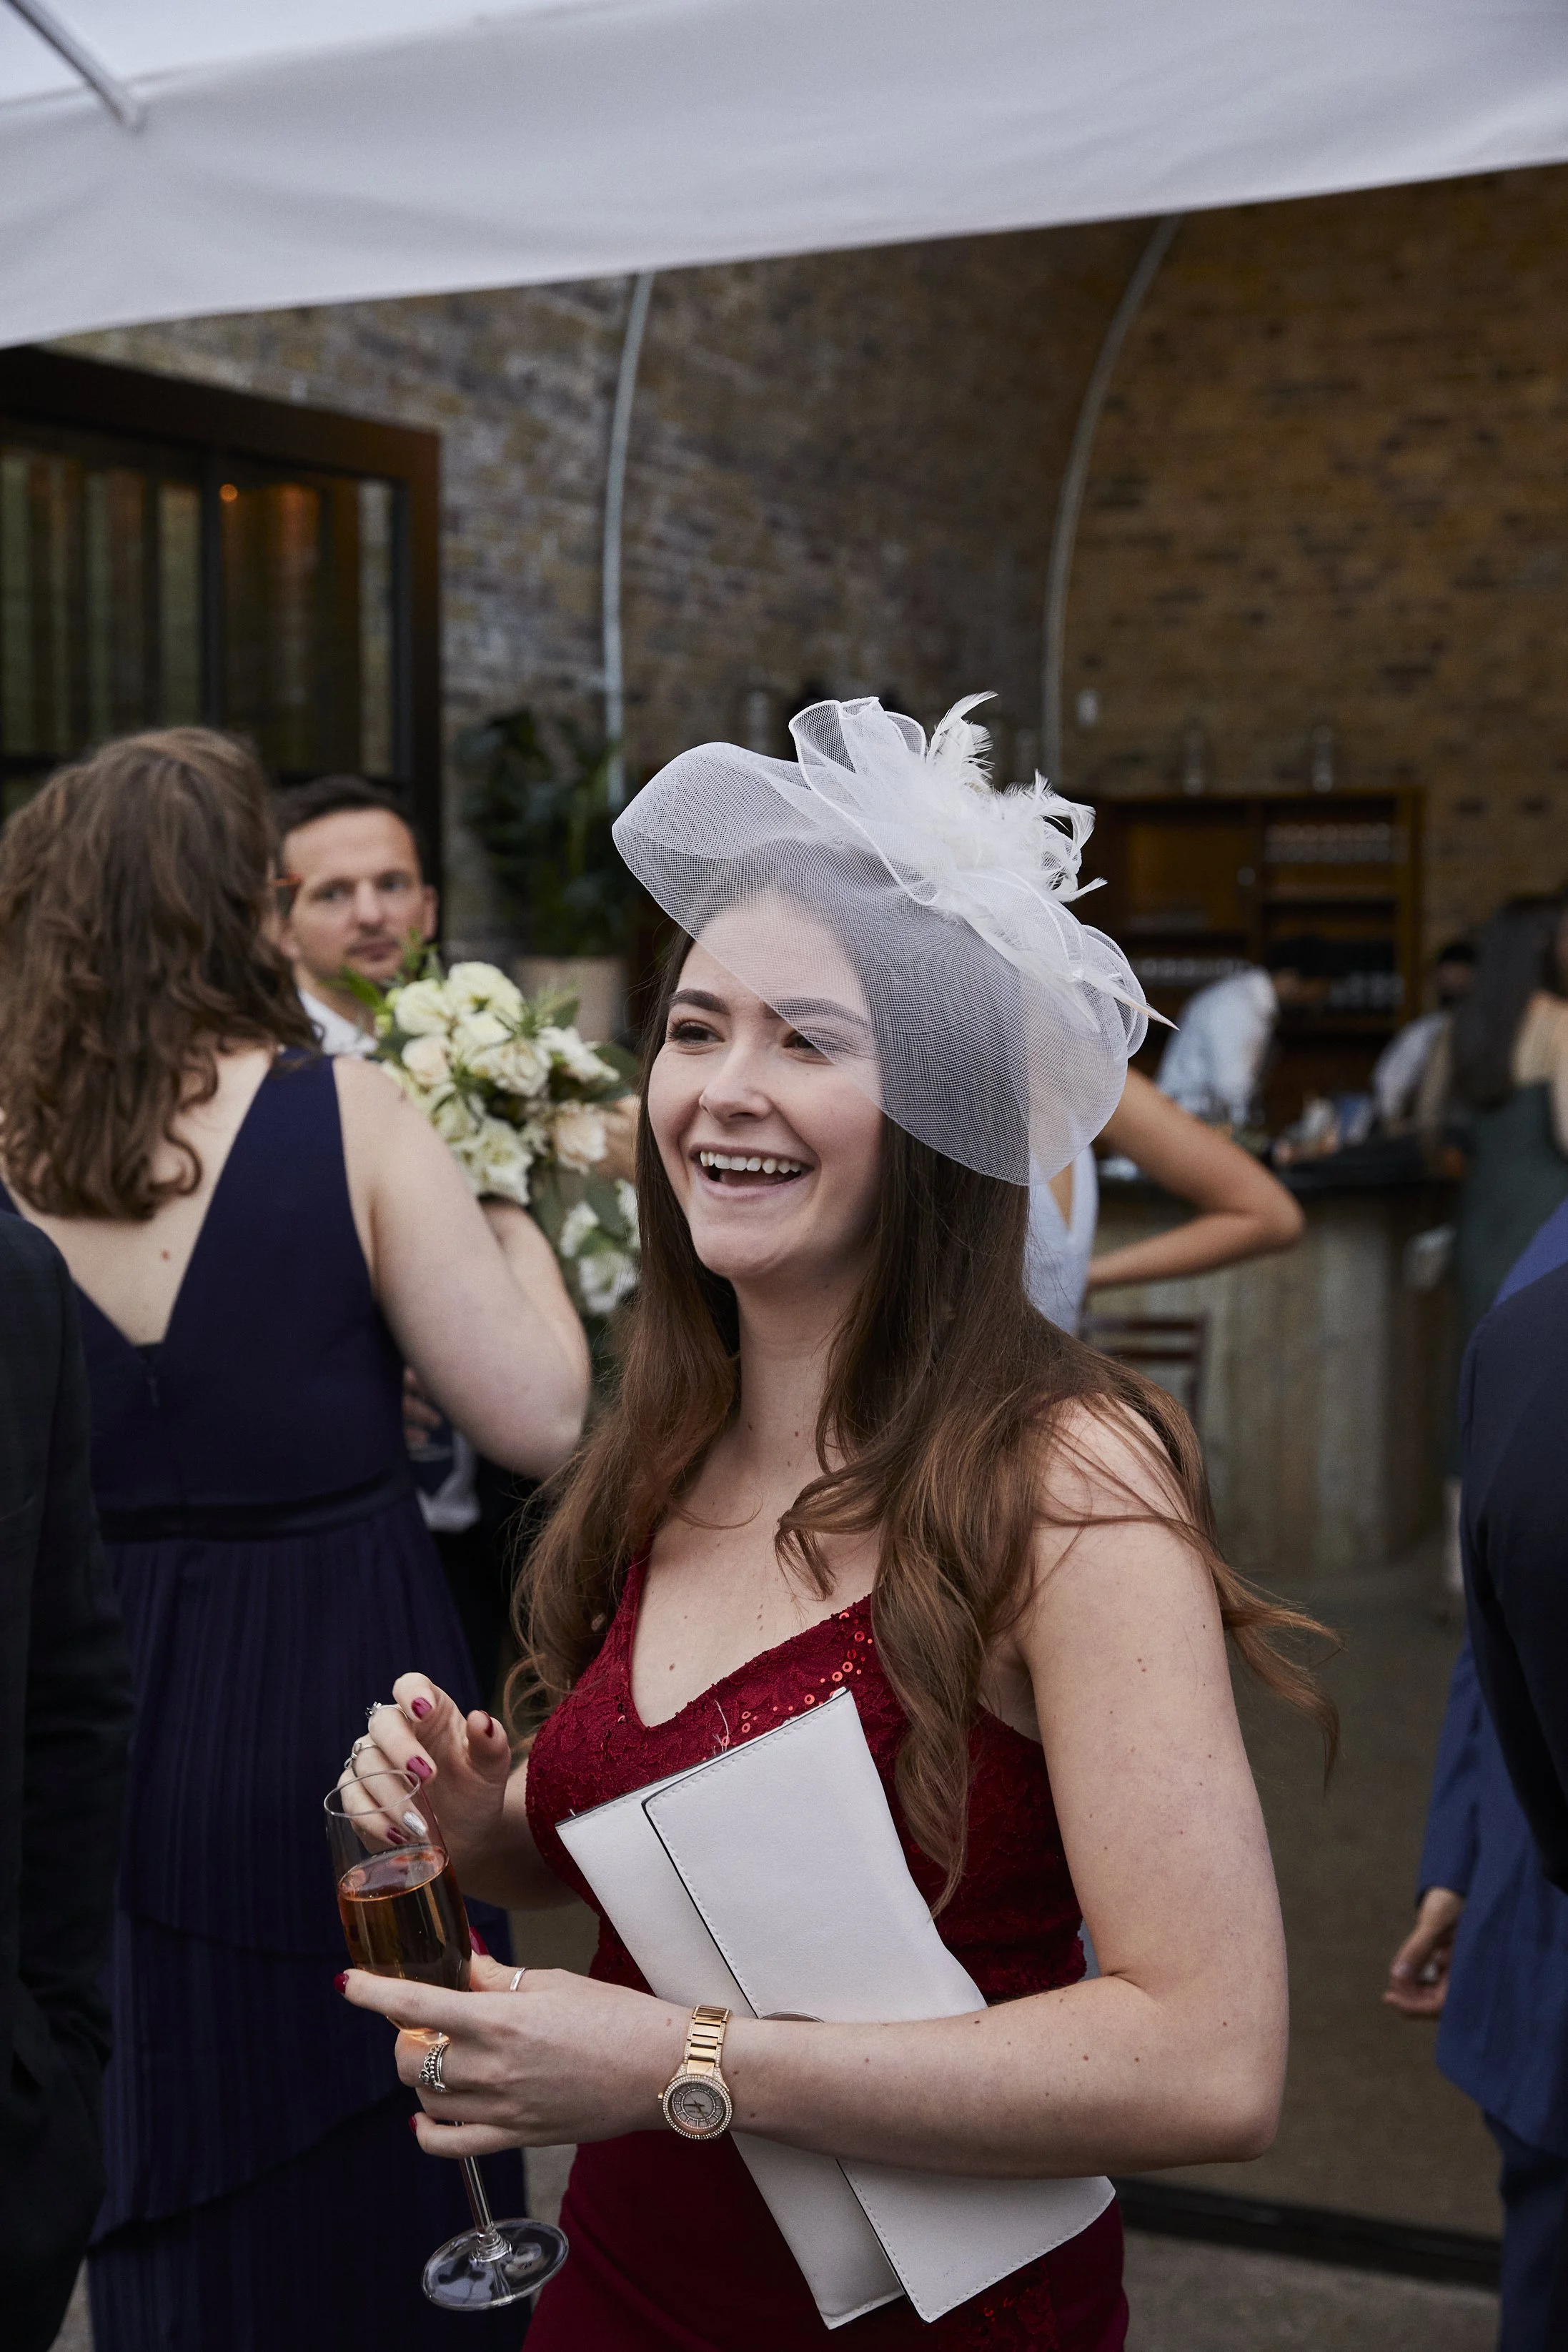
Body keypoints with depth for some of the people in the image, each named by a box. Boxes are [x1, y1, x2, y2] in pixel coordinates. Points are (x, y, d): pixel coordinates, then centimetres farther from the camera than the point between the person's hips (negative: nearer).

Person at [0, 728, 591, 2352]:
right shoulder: (345, 1119, -14)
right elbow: (538, 1419, -15)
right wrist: (506, 1208, 1)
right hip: (334, 1716, -3)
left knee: (165, 2187, 22)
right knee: (371, 2177, 17)